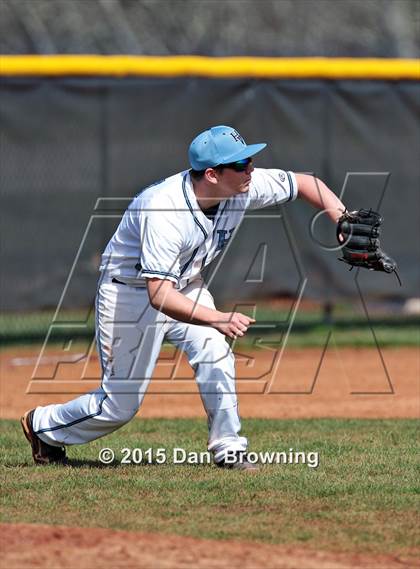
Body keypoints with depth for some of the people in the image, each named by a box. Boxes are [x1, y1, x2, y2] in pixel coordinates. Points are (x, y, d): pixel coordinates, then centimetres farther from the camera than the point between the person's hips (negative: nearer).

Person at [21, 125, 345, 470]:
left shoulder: (244, 187, -19)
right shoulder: (163, 211, -38)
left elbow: (304, 183, -5)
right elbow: (160, 295, -42)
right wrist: (218, 319, -53)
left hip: (185, 286, 6)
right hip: (132, 292, -6)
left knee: (215, 354, -19)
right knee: (120, 405, 1)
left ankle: (228, 449, -6)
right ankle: (42, 426, 26)